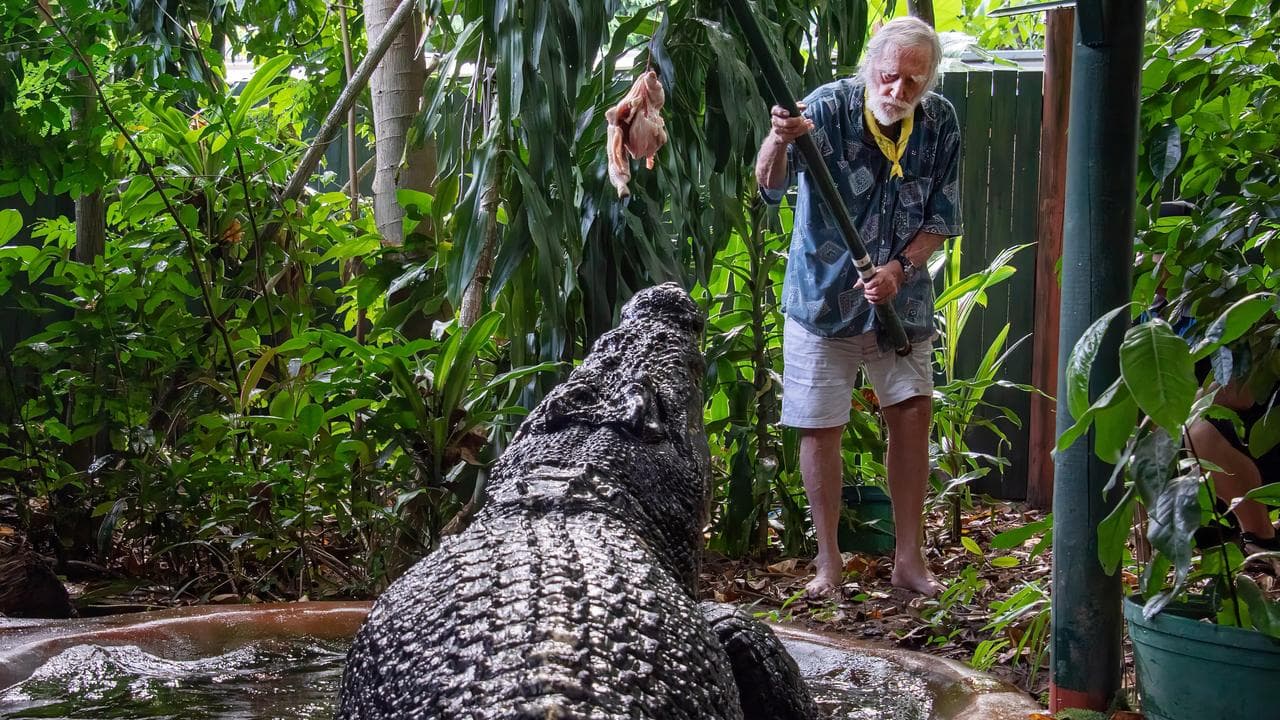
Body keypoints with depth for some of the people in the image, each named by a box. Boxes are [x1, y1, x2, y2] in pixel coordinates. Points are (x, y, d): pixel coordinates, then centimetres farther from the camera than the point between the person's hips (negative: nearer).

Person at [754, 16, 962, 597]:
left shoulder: (940, 123, -7)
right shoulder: (828, 108, -19)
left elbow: (942, 218, -1)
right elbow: (770, 186, -33)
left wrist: (901, 268, -19)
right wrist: (779, 142, -56)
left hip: (901, 300, 3)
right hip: (823, 298, -3)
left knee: (913, 414, 3)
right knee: (820, 428, 1)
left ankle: (909, 558, 16)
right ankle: (829, 561, 16)